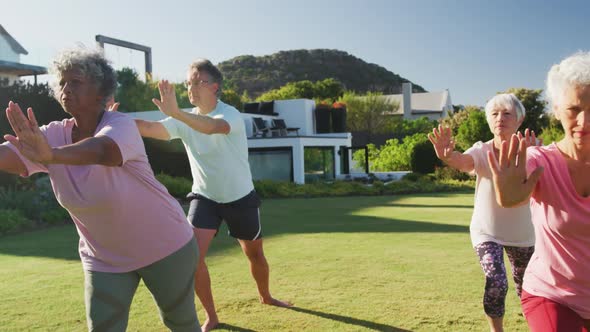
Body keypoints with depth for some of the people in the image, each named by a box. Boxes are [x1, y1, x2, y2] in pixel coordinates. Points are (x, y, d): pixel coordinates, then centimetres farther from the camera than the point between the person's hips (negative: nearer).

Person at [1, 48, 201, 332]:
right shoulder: (54, 134, -7)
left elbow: (102, 150, -46)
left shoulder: (120, 125, -23)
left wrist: (50, 155, -65)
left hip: (165, 247, -4)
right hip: (104, 259, 4)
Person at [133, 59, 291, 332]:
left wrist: (175, 113, -62)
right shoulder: (185, 120, -7)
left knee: (255, 254, 14)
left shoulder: (230, 114, -21)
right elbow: (150, 128, -23)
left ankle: (265, 297, 44)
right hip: (205, 197, 3)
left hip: (240, 197, -2)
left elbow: (214, 126, -46)